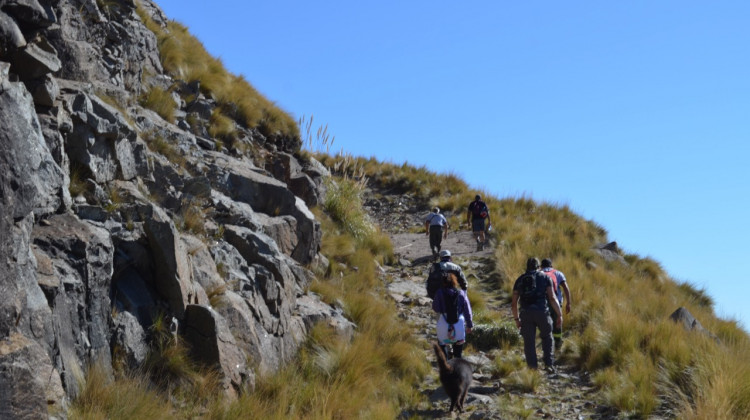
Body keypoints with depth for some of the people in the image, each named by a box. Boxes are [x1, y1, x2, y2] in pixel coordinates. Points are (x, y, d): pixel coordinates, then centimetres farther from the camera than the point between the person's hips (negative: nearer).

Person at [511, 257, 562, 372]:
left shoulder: (519, 280, 16)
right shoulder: (545, 277, 11)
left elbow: (513, 304, 13)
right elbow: (552, 298, 0)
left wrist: (516, 319, 24)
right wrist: (559, 315, 4)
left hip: (526, 313, 1)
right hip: (542, 311, -1)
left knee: (529, 342, 8)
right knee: (547, 338, 18)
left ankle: (532, 367, 4)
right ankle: (549, 364, 11)